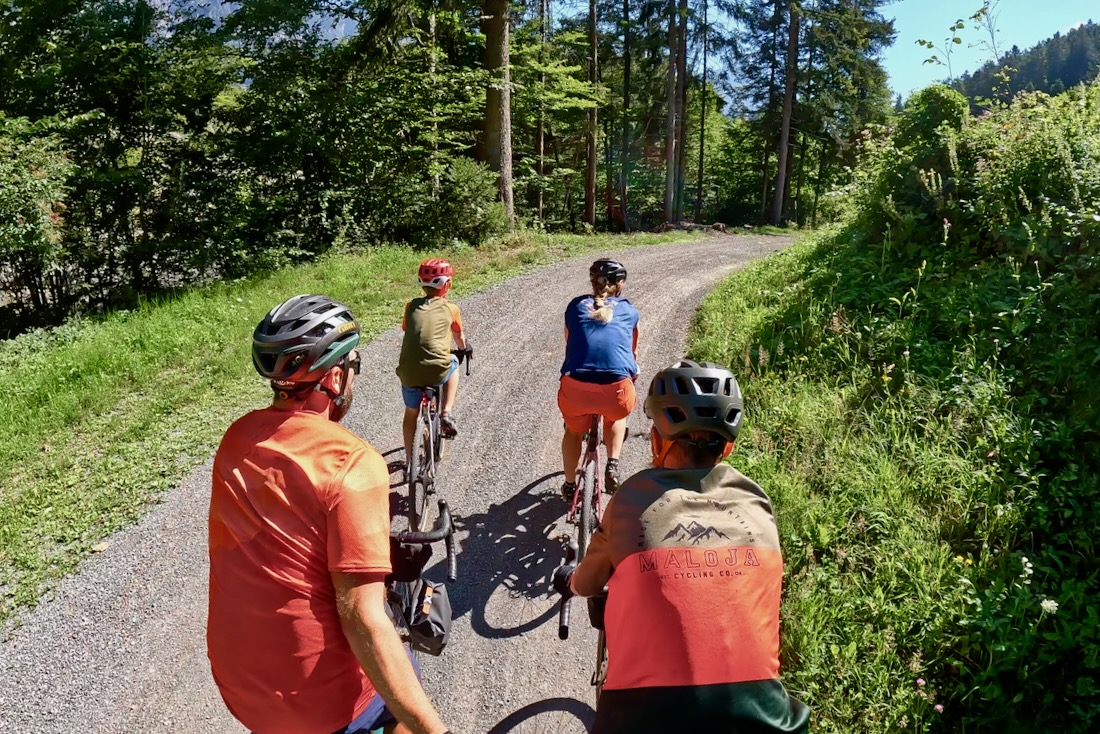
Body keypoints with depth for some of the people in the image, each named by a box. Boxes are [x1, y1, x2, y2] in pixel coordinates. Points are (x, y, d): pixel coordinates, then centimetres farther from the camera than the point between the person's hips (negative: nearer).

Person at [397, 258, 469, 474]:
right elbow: (459, 337, 28)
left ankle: (409, 460, 38)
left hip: (409, 372, 2)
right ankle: (446, 414, 20)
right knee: (453, 364, 34)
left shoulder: (411, 306, 14)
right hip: (437, 371, -2)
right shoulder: (450, 309, 11)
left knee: (410, 414, 27)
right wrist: (465, 349, 51)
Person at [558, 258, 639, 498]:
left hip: (575, 385, 1)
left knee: (574, 431, 32)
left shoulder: (576, 305, 21)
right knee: (616, 418, 36)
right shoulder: (629, 310, 21)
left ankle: (569, 486, 41)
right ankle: (612, 465, 21)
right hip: (616, 387, 0)